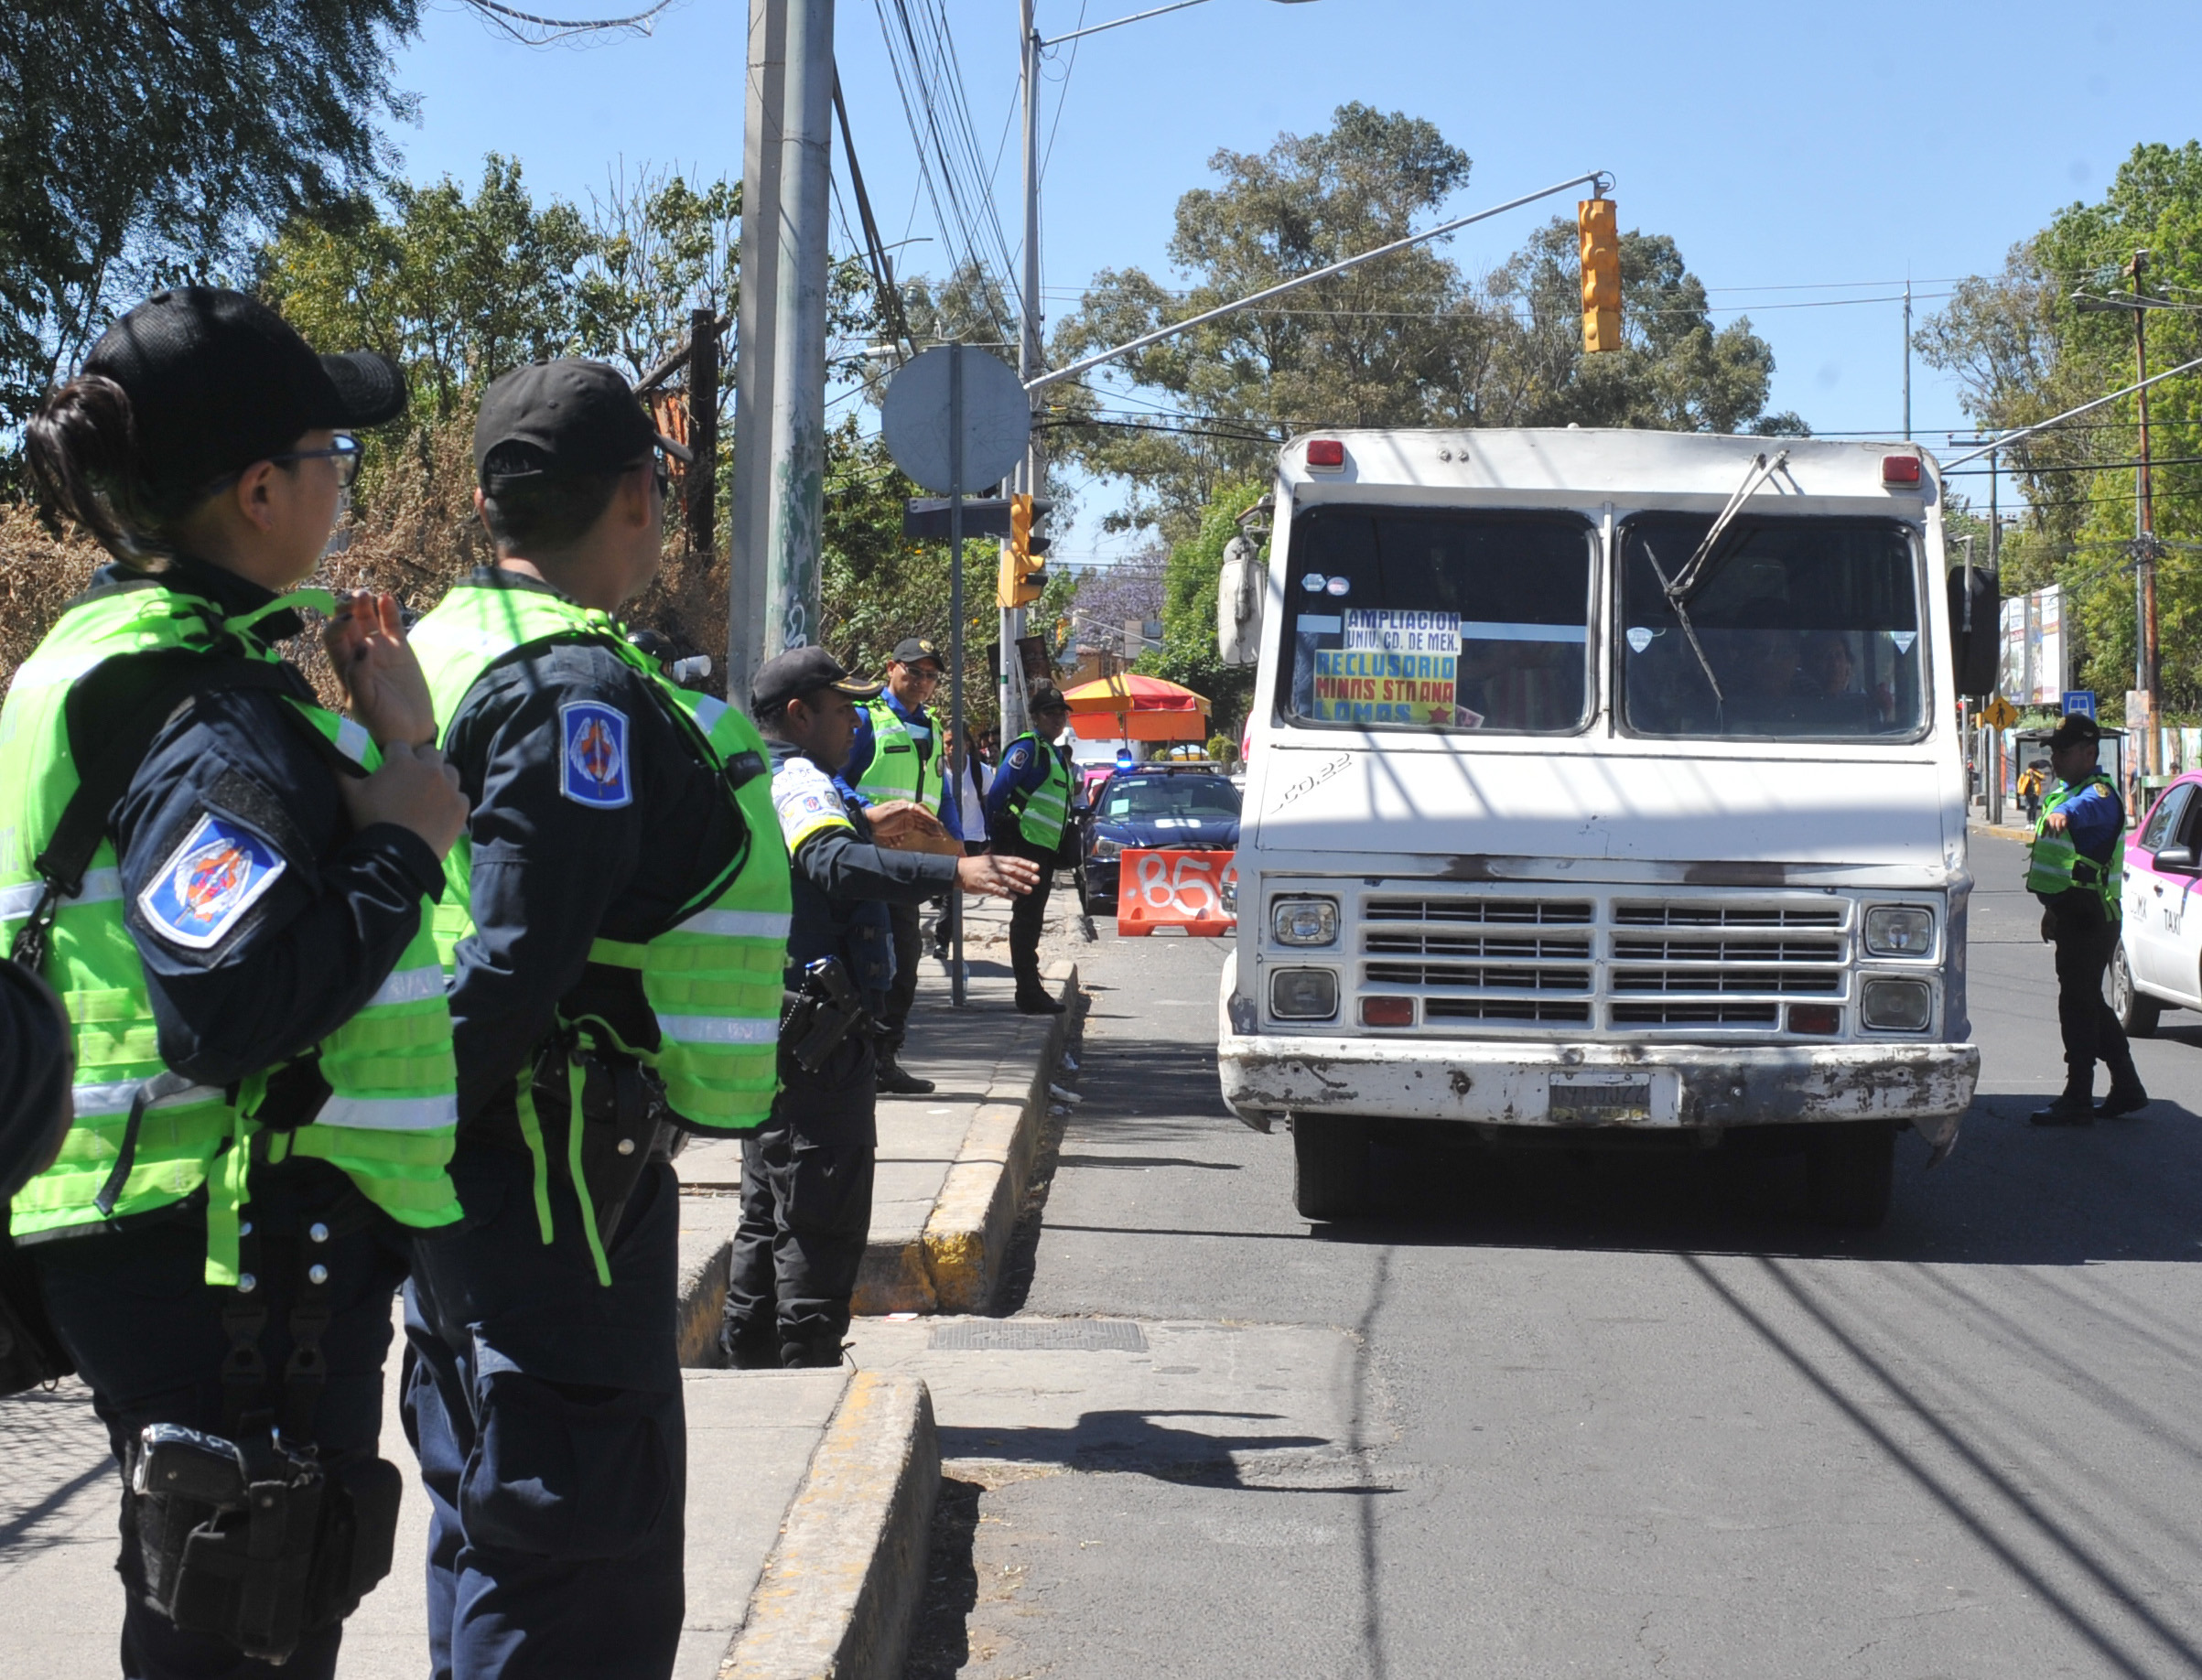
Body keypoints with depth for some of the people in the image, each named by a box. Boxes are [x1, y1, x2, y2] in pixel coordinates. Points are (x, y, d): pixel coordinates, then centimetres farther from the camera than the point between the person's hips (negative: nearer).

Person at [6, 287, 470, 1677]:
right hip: (226, 1260, -11)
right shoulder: (200, 712, -20)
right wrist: (405, 843, -20)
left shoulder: (155, 664, 12)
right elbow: (234, 1009, -32)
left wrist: (398, 751, 5)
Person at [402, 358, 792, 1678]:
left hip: (481, 1167, 10)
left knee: (492, 1507, 20)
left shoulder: (447, 652, 13)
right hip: (555, 1172, -10)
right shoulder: (581, 693, -18)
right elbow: (515, 961, -24)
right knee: (580, 1568, -6)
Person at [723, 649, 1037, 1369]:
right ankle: (810, 1364, -7)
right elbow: (835, 864, -37)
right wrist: (952, 871, -48)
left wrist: (864, 820, 54)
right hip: (816, 1039, -11)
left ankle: (751, 1361, 23)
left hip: (767, 1034, 11)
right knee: (824, 1221, -7)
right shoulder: (800, 784, -16)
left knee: (770, 1215, 18)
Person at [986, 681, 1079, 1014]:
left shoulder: (1055, 753, 19)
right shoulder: (1028, 748, -10)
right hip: (1026, 845, -9)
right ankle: (1029, 992, -6)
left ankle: (1031, 991, 19)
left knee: (1031, 920, 13)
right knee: (1027, 919, -7)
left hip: (1046, 849, 9)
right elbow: (997, 794, -16)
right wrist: (997, 843, -16)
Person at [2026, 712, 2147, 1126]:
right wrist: (2054, 910, 27)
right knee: (2089, 1003, 16)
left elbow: (2088, 807, -40)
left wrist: (2064, 813, -62)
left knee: (2078, 1005, -8)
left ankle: (2077, 1101, -5)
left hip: (2089, 917, -10)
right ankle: (2127, 1088, 25)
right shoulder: (2063, 793, 18)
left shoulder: (2099, 793, -14)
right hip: (2073, 916, 10)